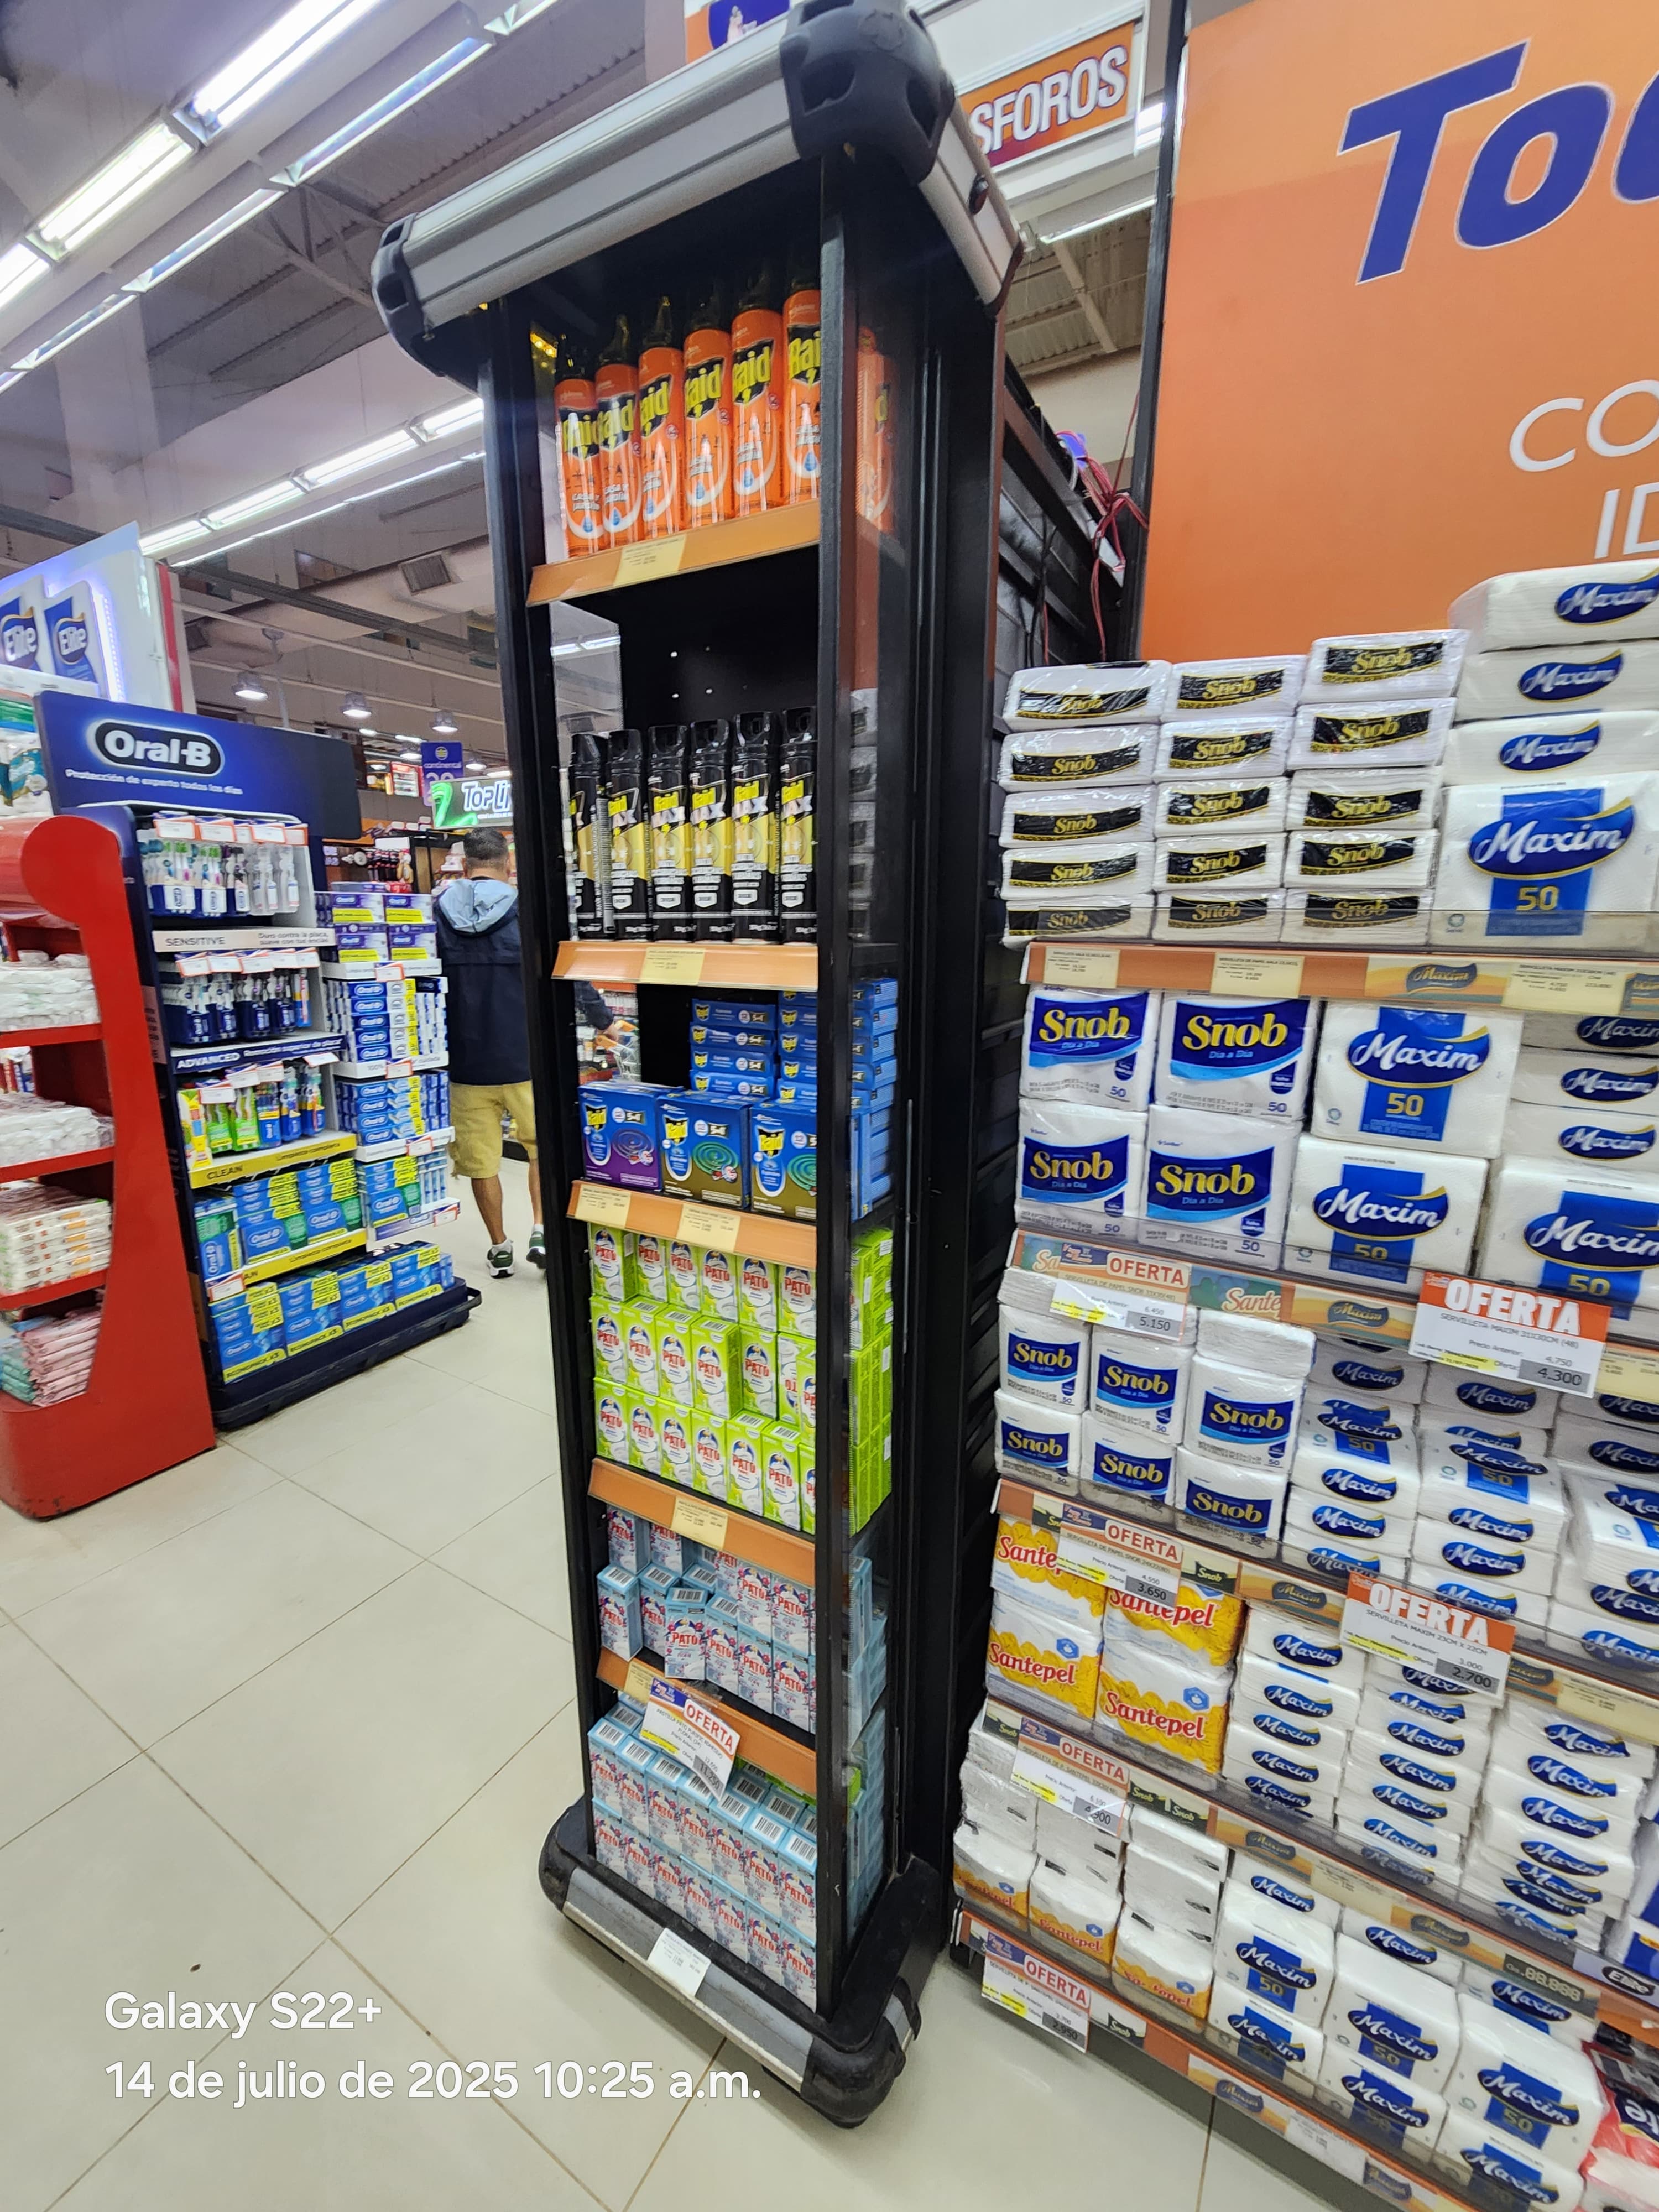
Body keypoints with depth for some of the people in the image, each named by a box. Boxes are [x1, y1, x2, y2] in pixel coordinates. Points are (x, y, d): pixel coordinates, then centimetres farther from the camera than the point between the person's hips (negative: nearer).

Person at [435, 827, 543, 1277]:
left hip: (466, 1060, 2)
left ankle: (499, 1248, 23)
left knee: (480, 1159, 13)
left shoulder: (438, 912, 0)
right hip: (523, 1058, -1)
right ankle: (540, 1231, 7)